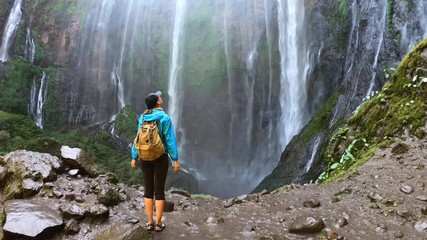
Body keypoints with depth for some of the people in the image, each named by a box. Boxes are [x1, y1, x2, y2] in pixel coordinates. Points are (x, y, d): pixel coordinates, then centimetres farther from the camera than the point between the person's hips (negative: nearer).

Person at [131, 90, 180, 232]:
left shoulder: (142, 117, -1)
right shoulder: (165, 118, -13)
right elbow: (170, 140, -14)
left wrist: (134, 157, 10)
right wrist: (175, 159, -8)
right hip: (160, 157, -3)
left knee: (148, 190, 12)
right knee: (159, 191, 6)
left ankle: (150, 223, 17)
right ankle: (158, 224, 13)